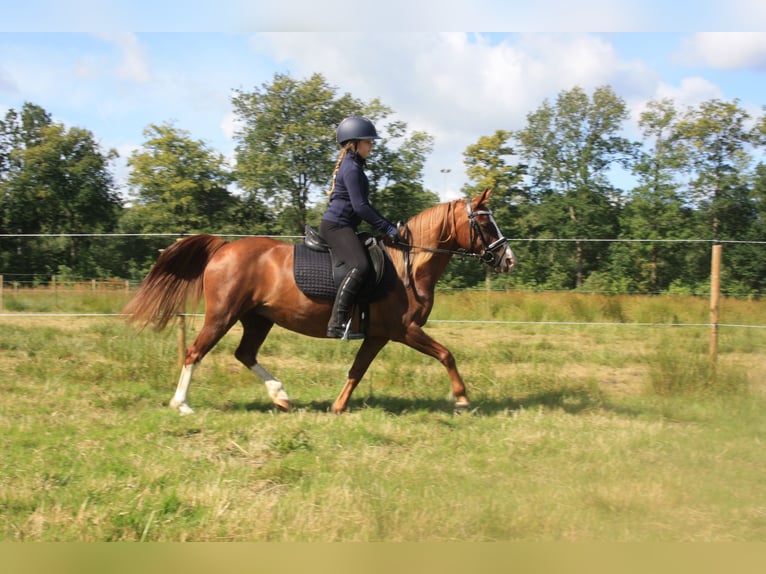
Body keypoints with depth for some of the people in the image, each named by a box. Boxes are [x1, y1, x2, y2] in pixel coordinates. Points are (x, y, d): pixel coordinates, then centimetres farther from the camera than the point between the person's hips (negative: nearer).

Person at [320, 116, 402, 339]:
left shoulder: (353, 166, 21)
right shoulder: (352, 168, -11)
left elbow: (362, 205, 26)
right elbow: (360, 207, -19)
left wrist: (388, 224, 18)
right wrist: (387, 228, -15)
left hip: (343, 227, 11)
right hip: (335, 226, -11)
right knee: (360, 266, -29)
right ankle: (337, 323, -35)